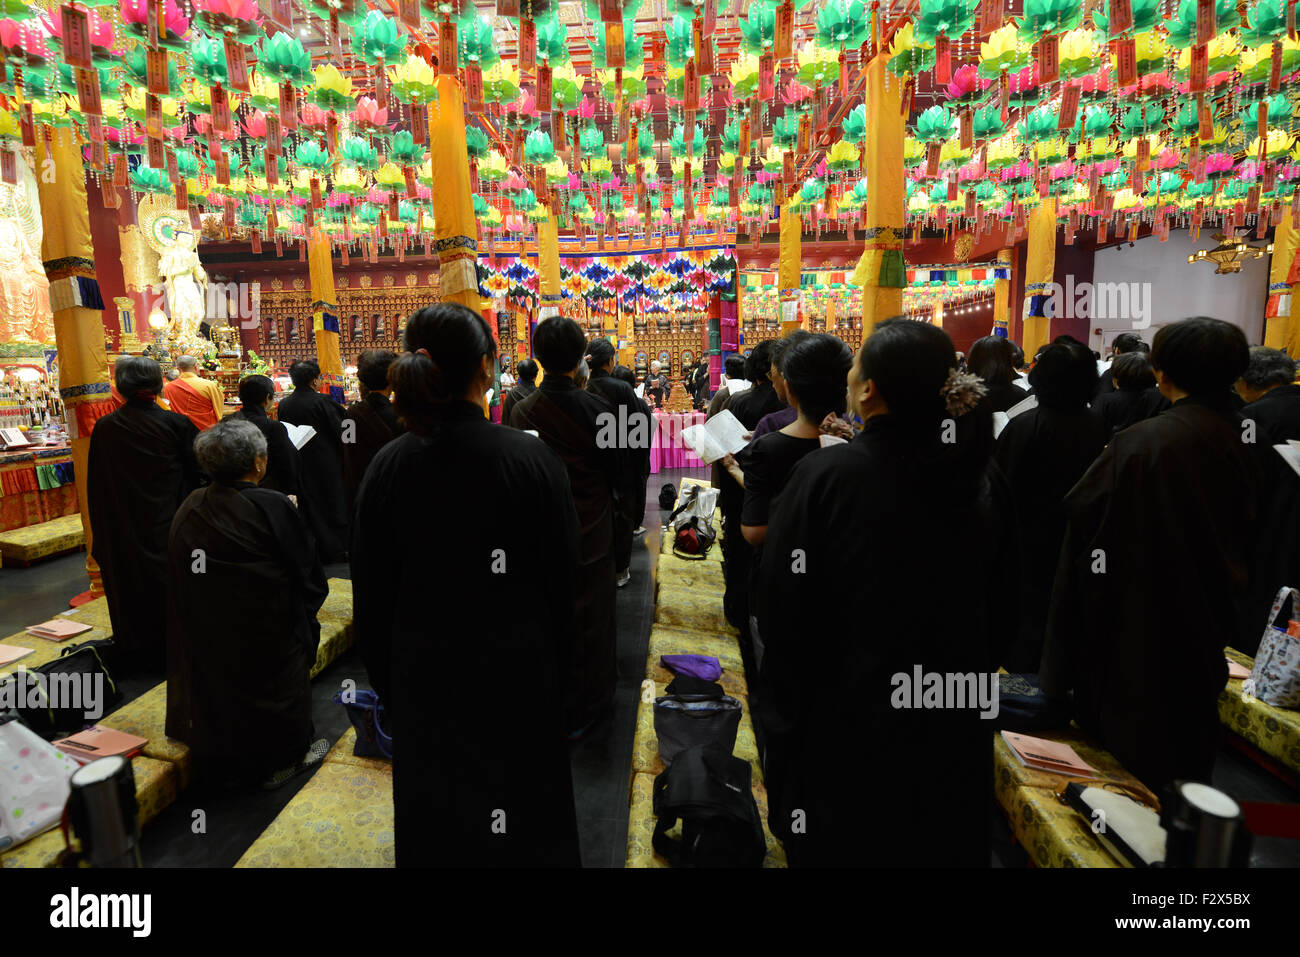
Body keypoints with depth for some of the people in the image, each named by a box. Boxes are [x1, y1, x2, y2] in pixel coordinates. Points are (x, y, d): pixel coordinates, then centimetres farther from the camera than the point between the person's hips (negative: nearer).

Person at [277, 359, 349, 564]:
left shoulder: (284, 404, -2)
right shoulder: (322, 401, -16)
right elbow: (339, 431, -12)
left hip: (301, 465, 4)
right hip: (326, 463, -4)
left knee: (310, 506, 11)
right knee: (334, 503, 8)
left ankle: (319, 552, 17)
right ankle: (341, 549, 14)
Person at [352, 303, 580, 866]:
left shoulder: (387, 467, -10)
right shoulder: (532, 458, -17)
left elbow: (371, 593, -2)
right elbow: (563, 581, -10)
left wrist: (387, 682, 13)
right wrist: (554, 670, 6)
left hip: (422, 678, 2)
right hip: (516, 677, -2)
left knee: (433, 825, 22)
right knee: (524, 821, 20)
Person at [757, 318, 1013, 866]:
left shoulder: (824, 476, -21)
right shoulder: (982, 477, -5)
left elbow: (780, 609, -16)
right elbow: (1002, 606, 5)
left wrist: (784, 715, -2)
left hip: (846, 720, -4)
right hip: (953, 723, 5)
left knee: (844, 845, 17)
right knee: (942, 841, 24)